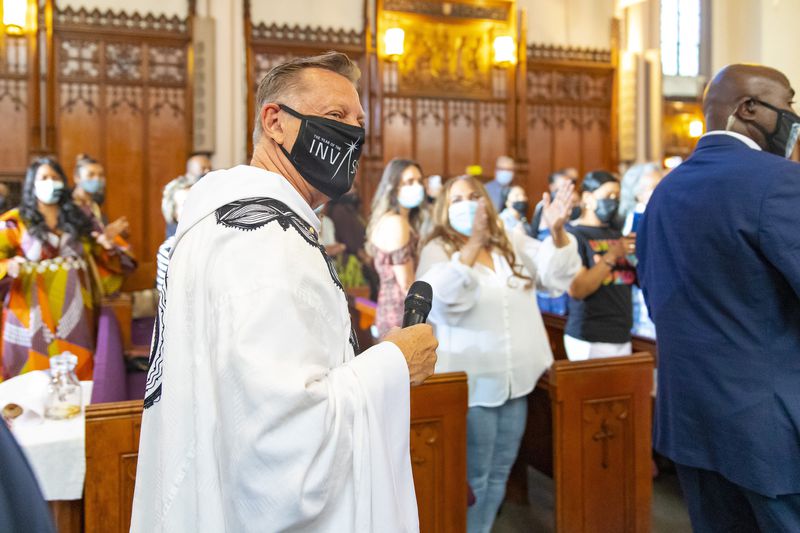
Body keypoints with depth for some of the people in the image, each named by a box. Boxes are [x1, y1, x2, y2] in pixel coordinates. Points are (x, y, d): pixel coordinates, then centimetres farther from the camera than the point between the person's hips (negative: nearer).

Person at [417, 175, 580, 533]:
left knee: (499, 474, 17)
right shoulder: (438, 250, -7)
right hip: (471, 382, -5)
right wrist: (472, 244, -35)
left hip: (514, 379, 6)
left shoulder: (514, 242, 9)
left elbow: (554, 273, -1)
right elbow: (443, 301, -24)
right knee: (473, 478, 5)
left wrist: (557, 231, -20)